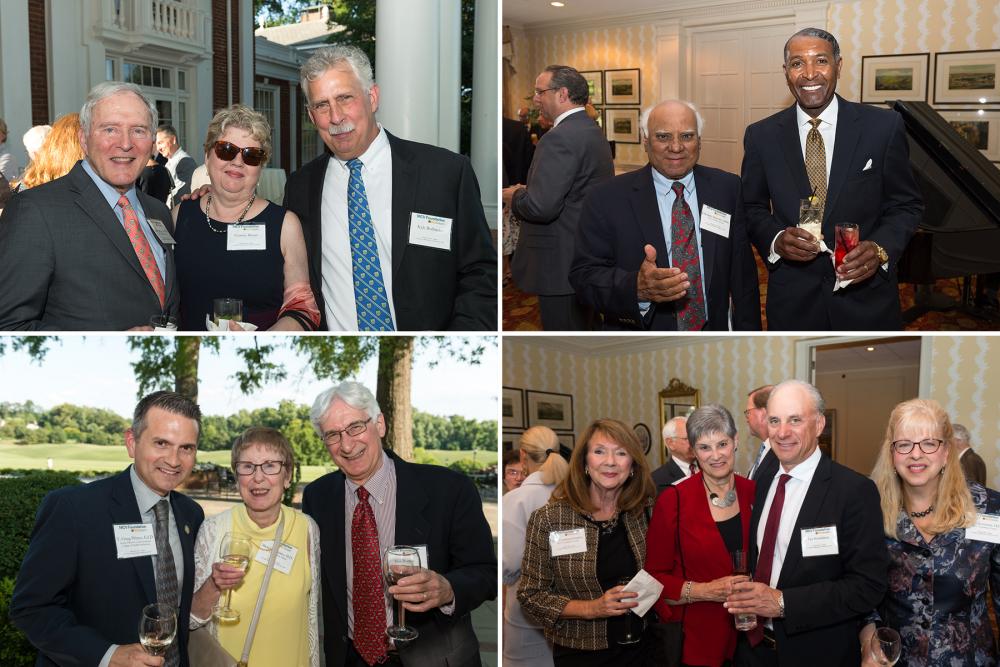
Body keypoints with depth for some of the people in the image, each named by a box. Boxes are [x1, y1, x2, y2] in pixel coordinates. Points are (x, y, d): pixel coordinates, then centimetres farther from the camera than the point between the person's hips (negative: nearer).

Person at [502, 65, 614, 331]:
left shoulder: (559, 138, -20)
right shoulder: (593, 130, 12)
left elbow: (541, 207, -27)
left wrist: (514, 196, -6)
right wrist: (528, 190, 9)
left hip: (561, 265, -10)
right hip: (586, 256, 10)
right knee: (582, 326, 19)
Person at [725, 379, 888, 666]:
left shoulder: (855, 490, -16)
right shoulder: (764, 478, 2)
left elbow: (868, 586, -19)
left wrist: (783, 603, -24)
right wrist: (744, 599, -4)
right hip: (753, 643, 5)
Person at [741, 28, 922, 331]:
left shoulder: (884, 126, -5)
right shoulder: (761, 136, 0)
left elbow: (906, 205, 1)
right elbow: (753, 208, 7)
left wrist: (881, 249, -17)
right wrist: (776, 239, -14)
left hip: (867, 298, 0)